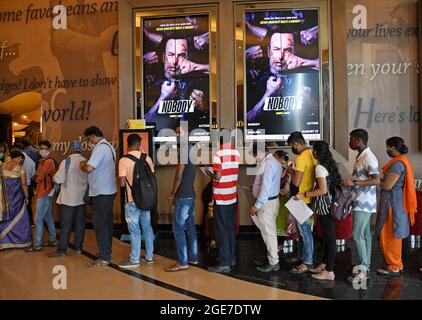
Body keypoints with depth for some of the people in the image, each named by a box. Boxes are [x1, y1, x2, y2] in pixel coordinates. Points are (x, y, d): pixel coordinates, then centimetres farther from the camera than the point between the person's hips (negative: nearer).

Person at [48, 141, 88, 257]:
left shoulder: (66, 162, -12)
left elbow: (59, 179, -12)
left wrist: (54, 176, 8)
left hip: (68, 199, -4)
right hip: (81, 198, 4)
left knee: (66, 225, 1)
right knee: (80, 223, 10)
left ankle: (62, 250, 6)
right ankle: (78, 247, 18)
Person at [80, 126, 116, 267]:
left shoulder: (100, 148, -18)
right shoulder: (109, 146, 13)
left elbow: (88, 168, -25)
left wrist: (82, 165, -4)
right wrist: (87, 164, 9)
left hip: (101, 192, -10)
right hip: (109, 190, 10)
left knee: (100, 224, -4)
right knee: (107, 222, 16)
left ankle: (104, 257, 1)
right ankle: (107, 251, 27)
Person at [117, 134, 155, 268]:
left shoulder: (123, 160, -11)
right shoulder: (147, 158, 0)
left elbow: (122, 183, -11)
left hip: (132, 200, -4)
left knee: (135, 230, 4)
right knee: (147, 227, 14)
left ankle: (134, 259, 14)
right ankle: (149, 256, 24)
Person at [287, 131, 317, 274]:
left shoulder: (301, 158, -22)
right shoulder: (312, 154, 7)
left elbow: (296, 182, -24)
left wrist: (292, 172, -6)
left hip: (302, 200, -10)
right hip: (309, 197, 10)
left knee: (305, 231, -2)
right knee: (302, 229, 19)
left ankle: (308, 263, 7)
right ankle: (302, 256, 31)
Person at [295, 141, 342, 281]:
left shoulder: (319, 167, -17)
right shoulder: (329, 164, 10)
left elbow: (323, 190, -22)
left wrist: (304, 195, -17)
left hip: (324, 206, -9)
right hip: (329, 204, 9)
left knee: (329, 237, -2)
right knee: (328, 236, 16)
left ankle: (329, 271, 7)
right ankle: (324, 264, 29)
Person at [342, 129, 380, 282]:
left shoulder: (368, 157, -17)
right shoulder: (361, 156, 14)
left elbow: (376, 180, -26)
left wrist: (354, 182, -27)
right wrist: (349, 182, 13)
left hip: (364, 203, -10)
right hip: (361, 202, 10)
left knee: (357, 235, -8)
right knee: (365, 235, 13)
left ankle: (363, 268, 0)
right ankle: (366, 267, 21)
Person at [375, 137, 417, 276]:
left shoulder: (397, 163, -20)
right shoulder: (404, 160, 12)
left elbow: (387, 185, -22)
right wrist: (381, 178, 6)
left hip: (392, 203, -10)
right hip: (398, 203, 10)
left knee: (389, 236, 1)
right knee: (394, 236, 18)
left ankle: (393, 267, 11)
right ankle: (397, 264, 28)